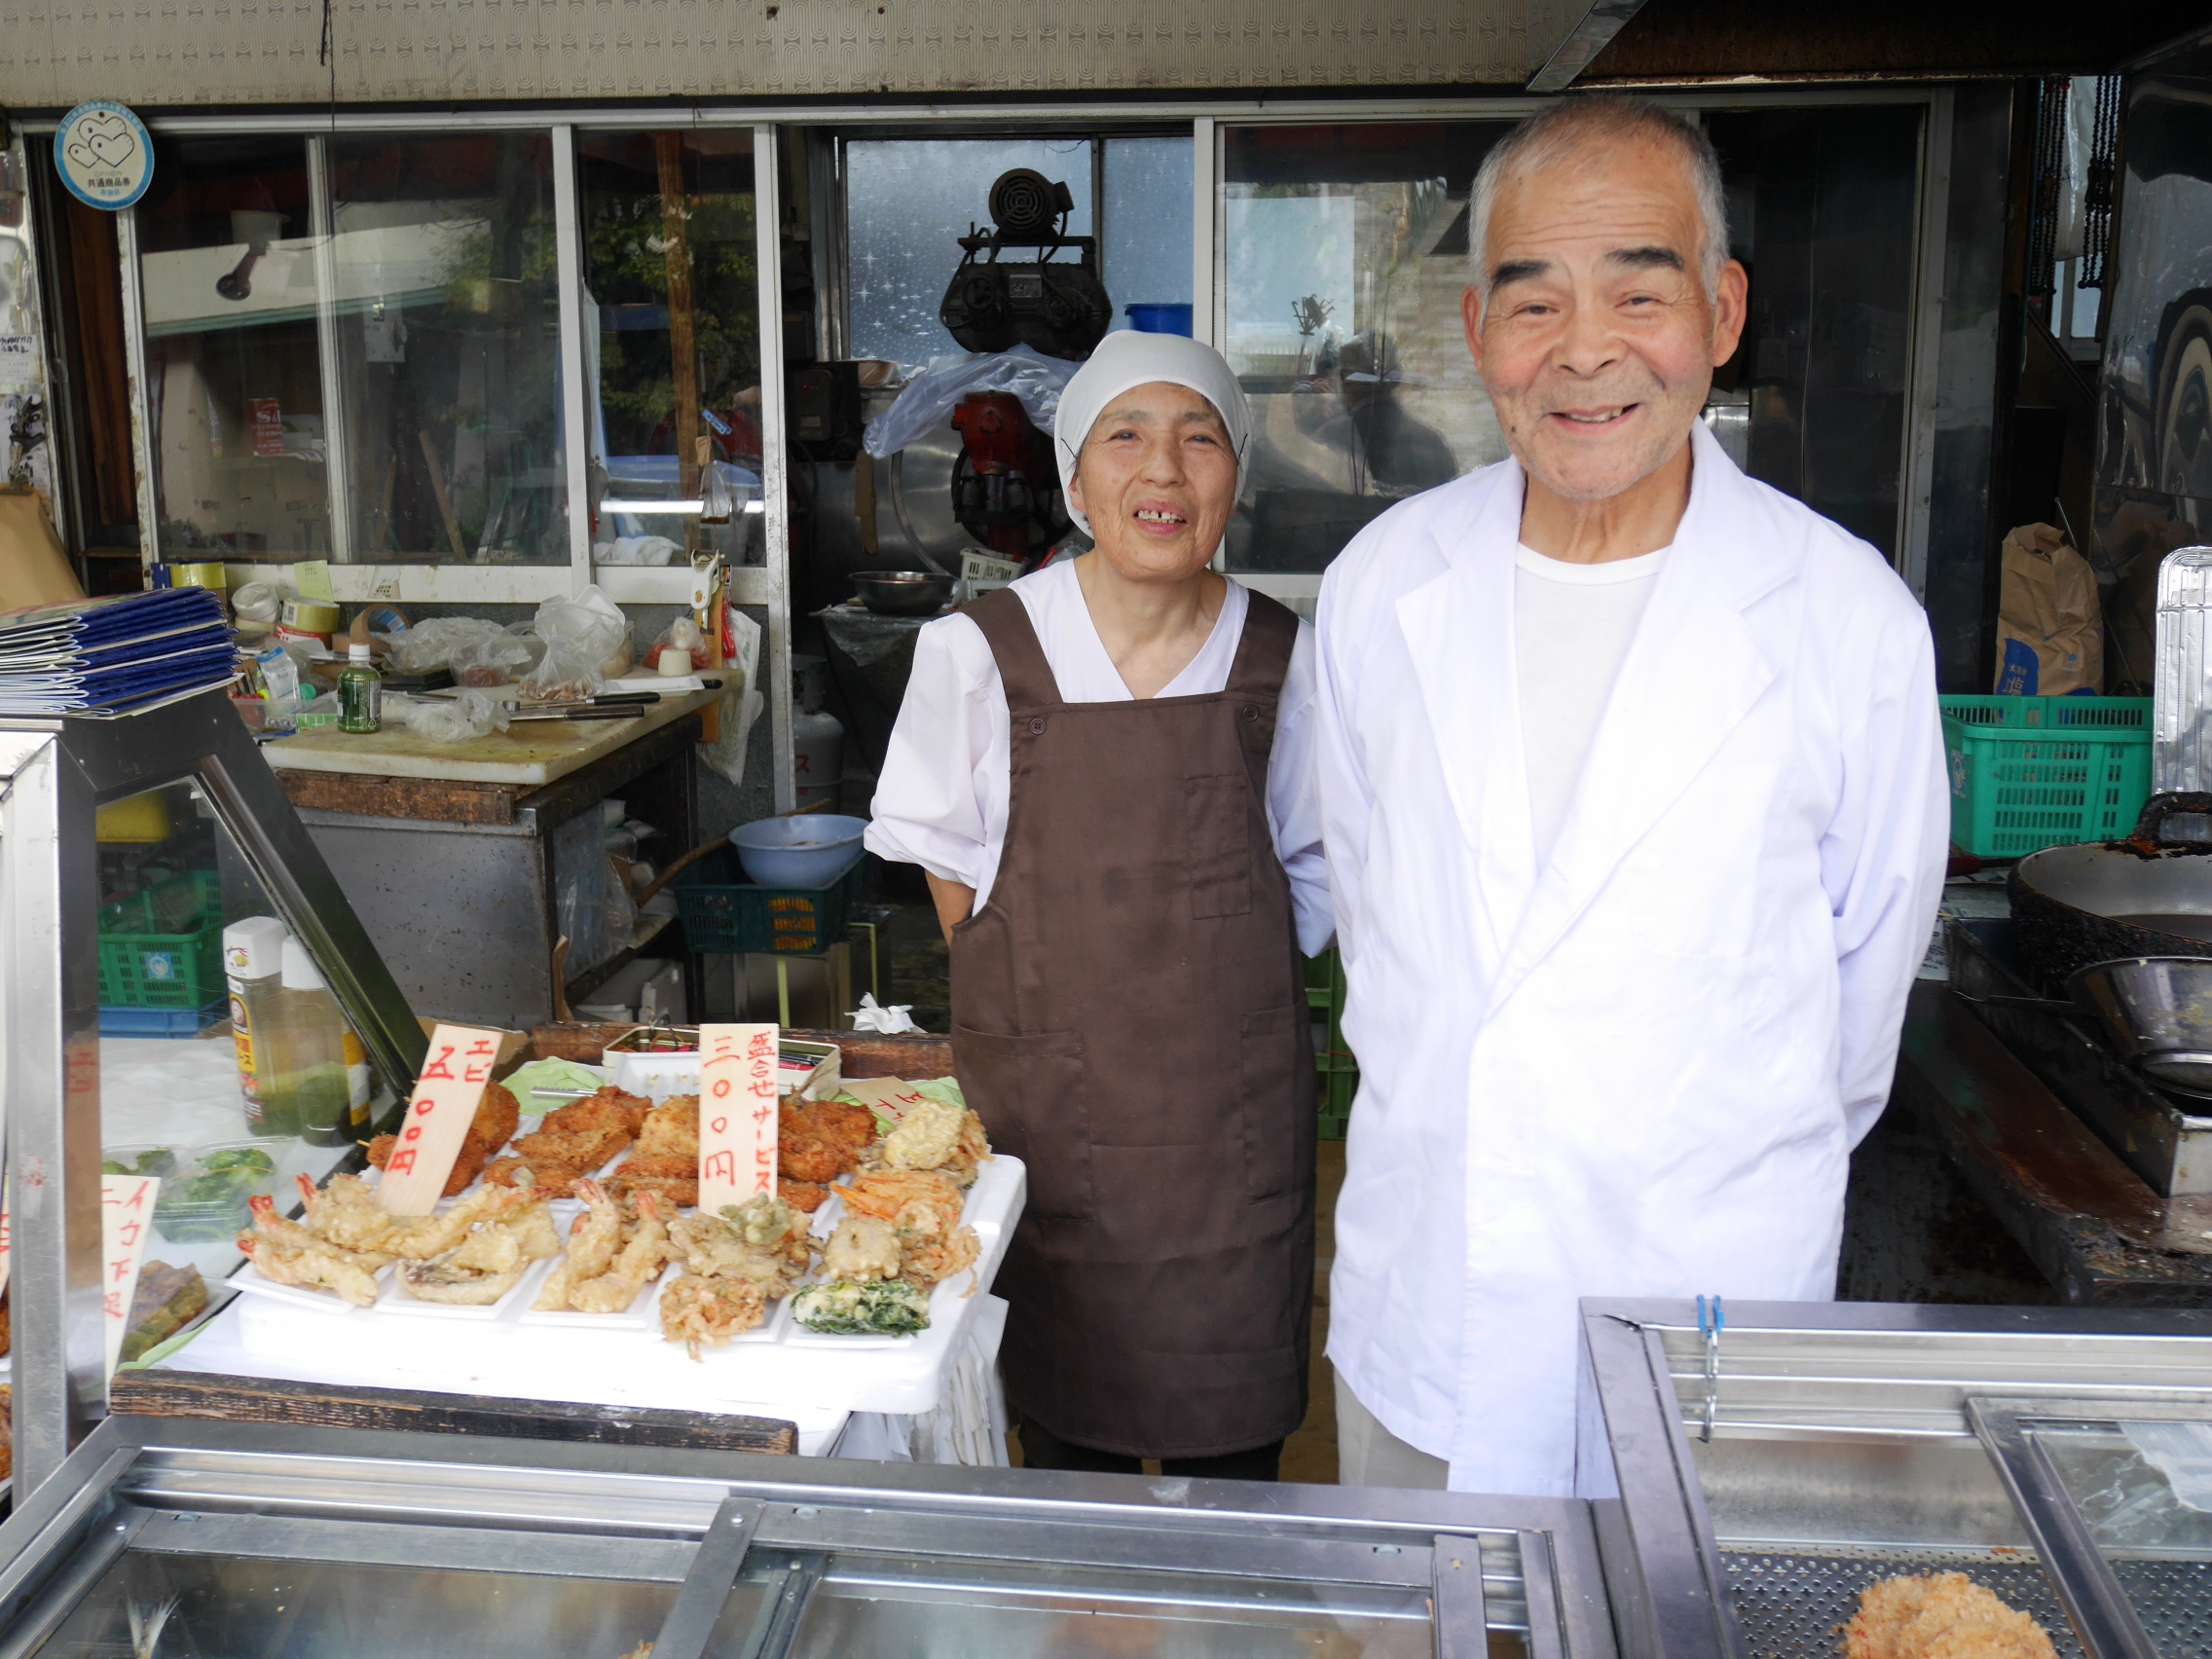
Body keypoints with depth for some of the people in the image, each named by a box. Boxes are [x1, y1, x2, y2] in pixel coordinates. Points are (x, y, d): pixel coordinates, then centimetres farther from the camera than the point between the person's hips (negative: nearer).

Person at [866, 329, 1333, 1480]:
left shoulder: (1282, 659, -1)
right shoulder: (978, 654, -6)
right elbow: (954, 876, 5)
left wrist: (1217, 985, 4)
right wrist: (1048, 998, 2)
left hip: (1235, 1105, 1)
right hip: (1049, 1102, -1)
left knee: (1234, 1437, 10)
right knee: (1065, 1421, 10)